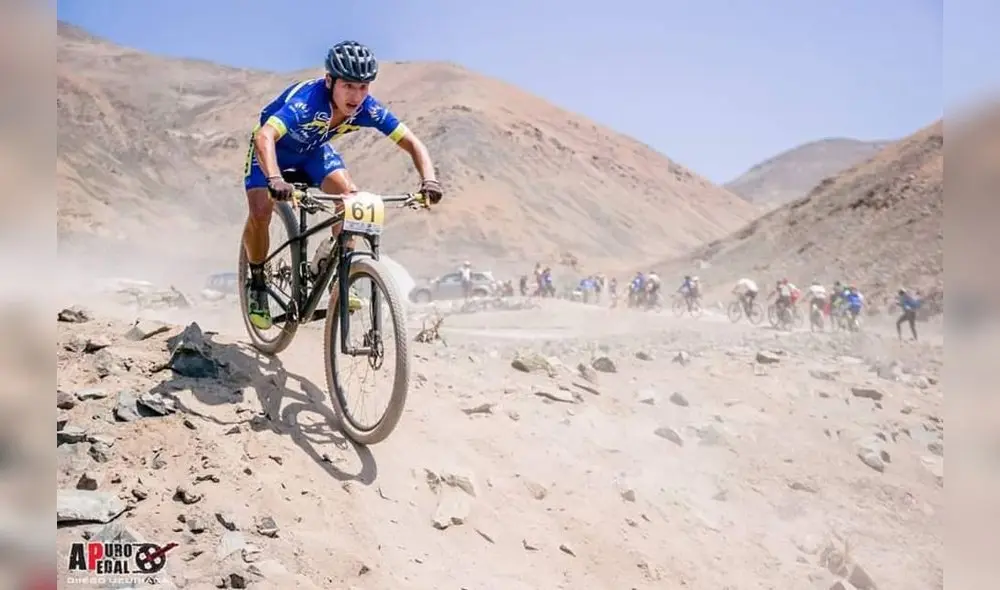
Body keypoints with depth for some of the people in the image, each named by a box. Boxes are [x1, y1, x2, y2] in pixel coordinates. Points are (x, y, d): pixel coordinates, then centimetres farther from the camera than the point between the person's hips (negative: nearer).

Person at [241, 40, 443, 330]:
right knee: (260, 213, -22)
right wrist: (275, 180, -72)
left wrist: (429, 180, -44)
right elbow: (263, 137, -54)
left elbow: (412, 143, -25)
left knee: (351, 196, -20)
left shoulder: (368, 108, -28)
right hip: (274, 146, -4)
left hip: (313, 148, 4)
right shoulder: (308, 99, -42)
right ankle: (257, 284, 4)